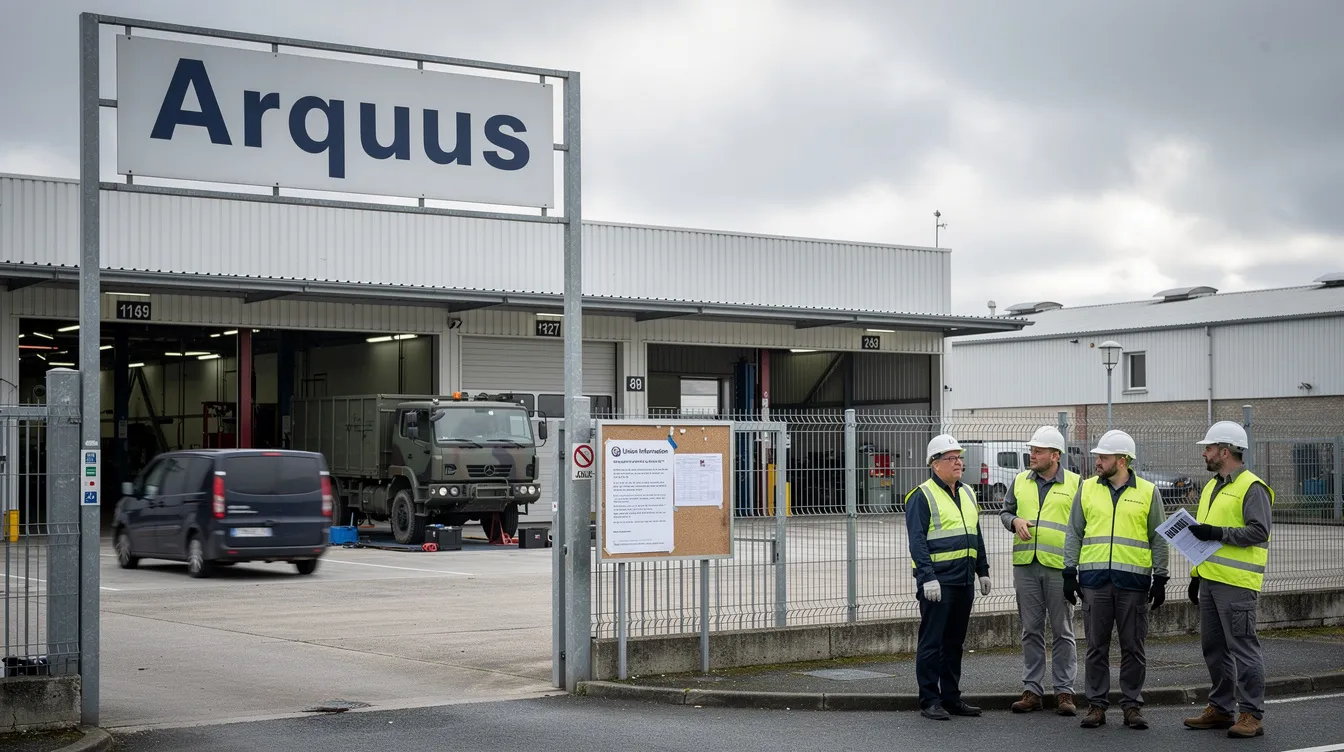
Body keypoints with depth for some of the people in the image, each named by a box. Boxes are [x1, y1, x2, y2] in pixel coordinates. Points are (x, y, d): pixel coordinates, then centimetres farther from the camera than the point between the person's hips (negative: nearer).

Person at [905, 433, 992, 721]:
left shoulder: (966, 493, 17)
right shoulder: (922, 496, -7)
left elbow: (977, 536, 23)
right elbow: (917, 541, -13)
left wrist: (983, 571, 18)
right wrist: (928, 578, -20)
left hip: (964, 580, 7)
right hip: (937, 582, -7)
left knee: (955, 642, 13)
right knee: (932, 643, -3)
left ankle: (951, 697, 20)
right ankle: (929, 701, 2)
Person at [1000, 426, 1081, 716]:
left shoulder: (1075, 484, 1)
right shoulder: (1020, 481, 11)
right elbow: (1005, 511, 19)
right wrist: (1014, 521, -5)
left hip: (1059, 566, -3)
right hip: (1025, 564, 3)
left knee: (1063, 631, 1)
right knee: (1031, 631, 7)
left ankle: (1064, 691, 7)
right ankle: (1032, 690, 13)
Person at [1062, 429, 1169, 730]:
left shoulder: (1147, 492, 4)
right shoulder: (1086, 489, 8)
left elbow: (1158, 539, 7)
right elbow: (1074, 534, 10)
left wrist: (1160, 579, 2)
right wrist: (1070, 572, 4)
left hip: (1133, 581, -1)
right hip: (1094, 579, 1)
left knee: (1133, 647, 3)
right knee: (1096, 646, 5)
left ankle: (1132, 705, 12)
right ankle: (1097, 704, 12)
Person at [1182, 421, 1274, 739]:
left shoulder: (1252, 488, -10)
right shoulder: (1212, 486, 19)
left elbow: (1259, 531, -19)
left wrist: (1218, 532, -22)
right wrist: (1196, 574, 22)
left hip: (1236, 584, -9)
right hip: (1209, 580, 9)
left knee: (1243, 647, -6)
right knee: (1214, 647, 13)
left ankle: (1252, 715, -1)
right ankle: (1220, 709, 22)